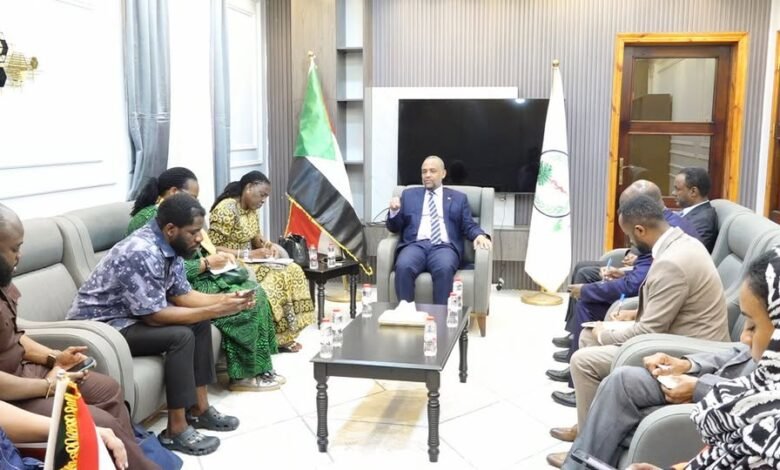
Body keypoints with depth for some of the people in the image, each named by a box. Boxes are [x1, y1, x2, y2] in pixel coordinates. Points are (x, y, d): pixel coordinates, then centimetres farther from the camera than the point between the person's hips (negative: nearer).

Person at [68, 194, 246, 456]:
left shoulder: (169, 246, -2)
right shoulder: (141, 253, -29)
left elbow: (181, 295, 5)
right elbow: (155, 316, -28)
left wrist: (225, 299, -10)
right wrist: (215, 311, -26)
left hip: (131, 316, 9)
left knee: (199, 323, 1)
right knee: (181, 335, -24)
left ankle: (198, 408, 8)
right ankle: (176, 429, -13)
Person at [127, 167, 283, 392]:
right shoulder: (151, 220, -19)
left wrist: (216, 252, 3)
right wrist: (207, 262, -16)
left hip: (191, 280, 10)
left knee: (254, 290, -2)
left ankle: (258, 367, 0)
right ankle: (244, 375, -3)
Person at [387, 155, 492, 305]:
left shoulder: (458, 198, 21)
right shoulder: (409, 194, 23)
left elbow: (469, 226, 13)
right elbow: (395, 228, 19)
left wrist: (480, 235, -10)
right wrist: (394, 211, -3)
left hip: (444, 246, -1)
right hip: (415, 245, 1)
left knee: (444, 269, -36)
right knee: (403, 267, -33)